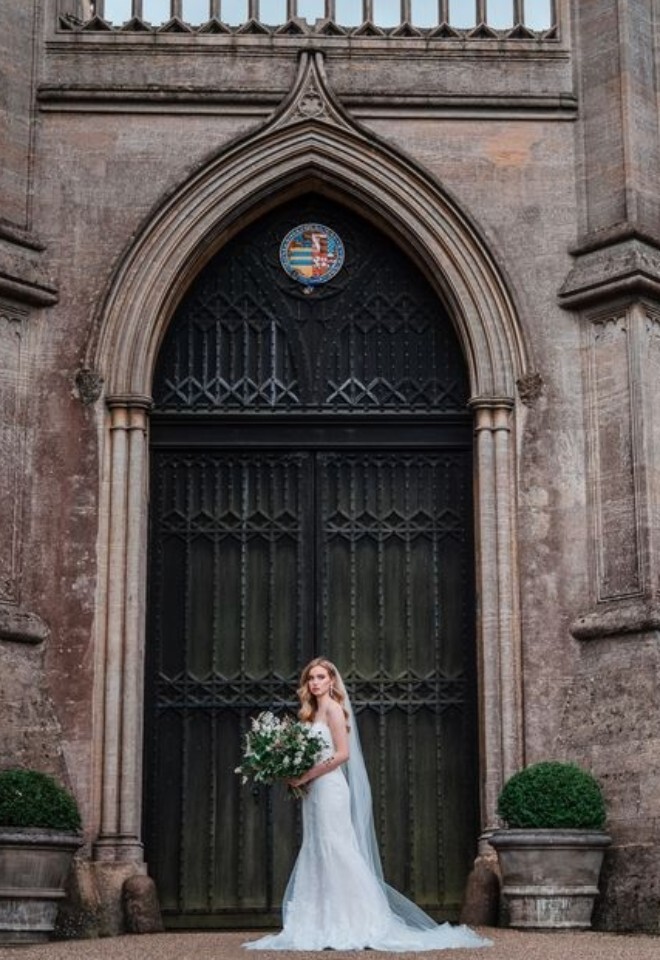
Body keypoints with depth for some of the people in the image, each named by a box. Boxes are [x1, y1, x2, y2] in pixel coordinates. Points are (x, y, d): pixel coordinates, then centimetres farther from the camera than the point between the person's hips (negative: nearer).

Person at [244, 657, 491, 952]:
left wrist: (305, 777, -14)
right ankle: (324, 925, 6)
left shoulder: (333, 708, -6)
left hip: (330, 787, -9)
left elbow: (342, 753, -15)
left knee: (335, 851, -8)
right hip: (314, 792, 9)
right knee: (317, 856, 5)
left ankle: (355, 924, -6)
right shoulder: (313, 712, 18)